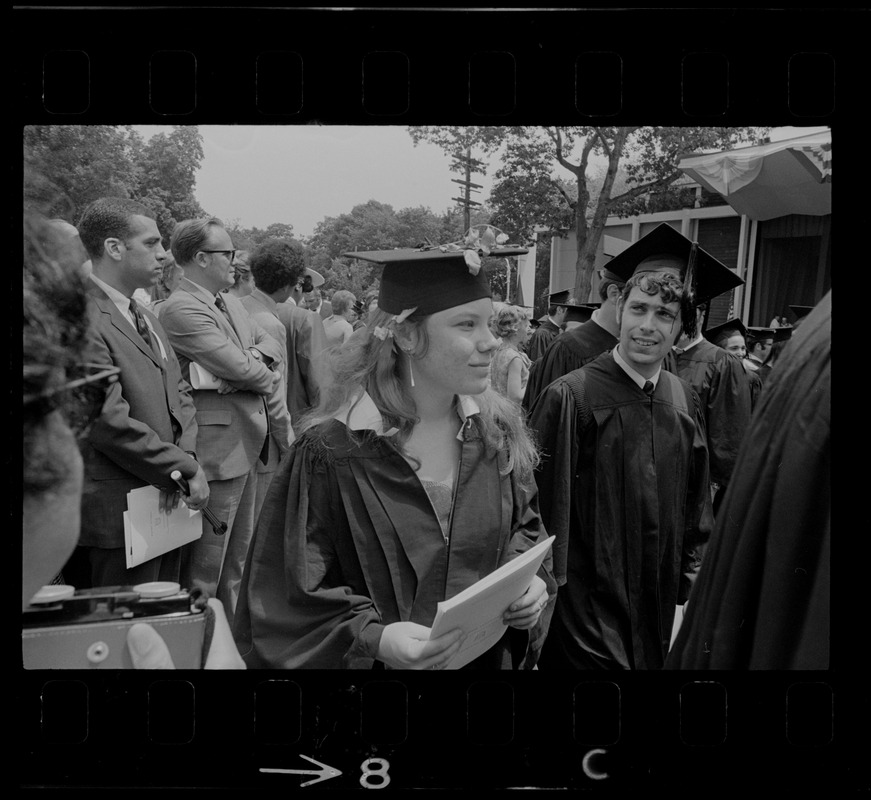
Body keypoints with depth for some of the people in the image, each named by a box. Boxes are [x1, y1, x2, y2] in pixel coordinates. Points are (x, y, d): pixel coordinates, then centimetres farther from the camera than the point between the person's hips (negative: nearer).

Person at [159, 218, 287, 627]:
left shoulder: (233, 303, 13)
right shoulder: (181, 309, -17)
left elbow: (269, 341, 11)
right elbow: (239, 369, -23)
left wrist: (255, 358, -11)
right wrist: (265, 376, -2)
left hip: (248, 442, 10)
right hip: (219, 447, -10)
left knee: (237, 555, 21)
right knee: (205, 564, 3)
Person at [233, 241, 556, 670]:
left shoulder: (497, 430, -9)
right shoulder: (330, 453, -23)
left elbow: (524, 524, 5)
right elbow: (296, 594, -16)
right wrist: (371, 637, -29)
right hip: (385, 660, -4)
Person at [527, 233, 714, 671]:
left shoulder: (685, 402, 1)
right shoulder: (569, 398, -15)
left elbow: (696, 506, 9)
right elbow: (542, 510, -12)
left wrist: (689, 590, 7)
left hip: (659, 612, 5)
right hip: (584, 613, -5)